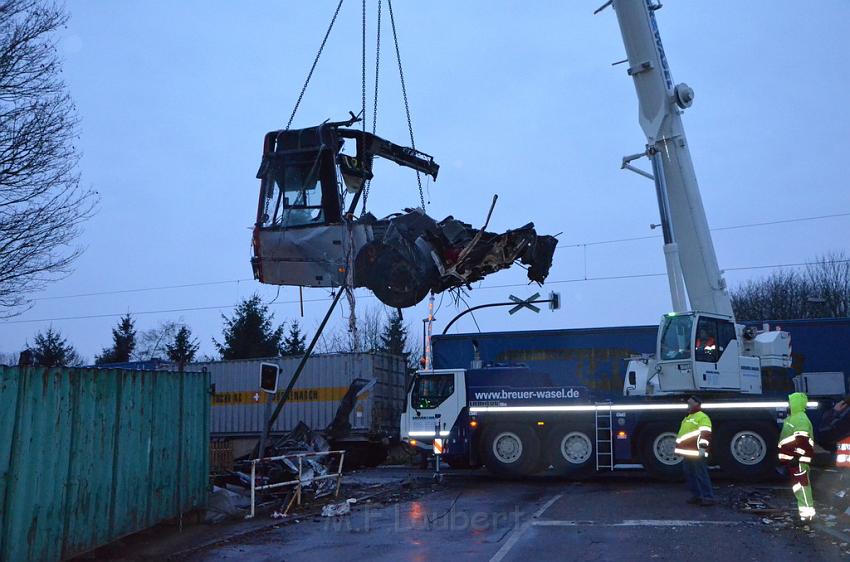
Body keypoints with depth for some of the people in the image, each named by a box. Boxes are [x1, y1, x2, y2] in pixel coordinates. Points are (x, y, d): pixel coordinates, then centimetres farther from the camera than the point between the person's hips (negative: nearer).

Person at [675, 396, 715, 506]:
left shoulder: (702, 417, -8)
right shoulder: (687, 418, 23)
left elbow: (706, 433, -18)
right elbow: (682, 433, 30)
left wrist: (702, 447, -25)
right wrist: (679, 448, 31)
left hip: (697, 453, -10)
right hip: (687, 453, 10)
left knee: (701, 475, -9)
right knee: (690, 475, 12)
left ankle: (708, 497, -7)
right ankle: (696, 495, 20)